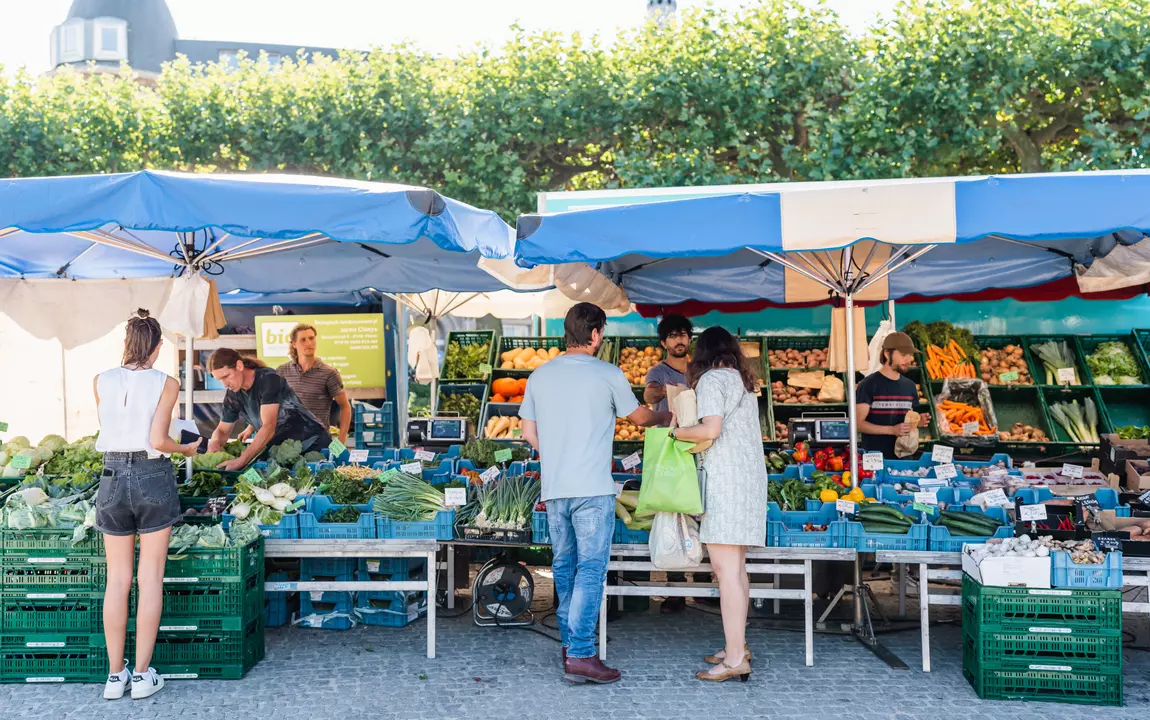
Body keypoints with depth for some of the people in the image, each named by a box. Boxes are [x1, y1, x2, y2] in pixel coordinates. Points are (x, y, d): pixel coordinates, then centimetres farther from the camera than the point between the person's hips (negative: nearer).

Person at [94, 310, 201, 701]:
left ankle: (115, 674, 15)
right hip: (152, 476, -3)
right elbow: (157, 441, -11)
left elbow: (107, 429, 11)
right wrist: (187, 449, 8)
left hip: (113, 476, 3)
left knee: (117, 579, 10)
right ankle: (143, 674, 8)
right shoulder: (165, 384, -7)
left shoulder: (102, 382, 2)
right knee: (150, 579, 4)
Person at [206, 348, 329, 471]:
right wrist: (215, 442, -16)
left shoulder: (268, 379, -23)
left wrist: (242, 460, -39)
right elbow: (222, 430, 10)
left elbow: (268, 427, -31)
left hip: (312, 443, -5)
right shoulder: (233, 395, -2)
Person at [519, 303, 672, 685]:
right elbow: (639, 417, 10)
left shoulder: (540, 376, 7)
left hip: (554, 489, 5)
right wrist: (666, 416, 31)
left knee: (564, 567, 14)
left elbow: (529, 434, 11)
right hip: (592, 489, -5)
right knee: (590, 569, -4)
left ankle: (569, 644, 22)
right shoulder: (608, 375, -5)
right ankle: (580, 655, -8)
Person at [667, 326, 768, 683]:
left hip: (725, 478, -9)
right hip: (751, 476, 9)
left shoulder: (711, 380, -6)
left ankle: (735, 659, -9)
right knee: (737, 567, 14)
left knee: (725, 568, -9)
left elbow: (711, 430, -18)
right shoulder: (743, 381, 19)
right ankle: (737, 645, 21)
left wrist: (676, 431, -3)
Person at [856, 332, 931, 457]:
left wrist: (918, 422, -4)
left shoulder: (909, 385, 9)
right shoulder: (868, 384, -9)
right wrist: (892, 430, -22)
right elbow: (859, 423, -13)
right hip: (874, 457, -5)